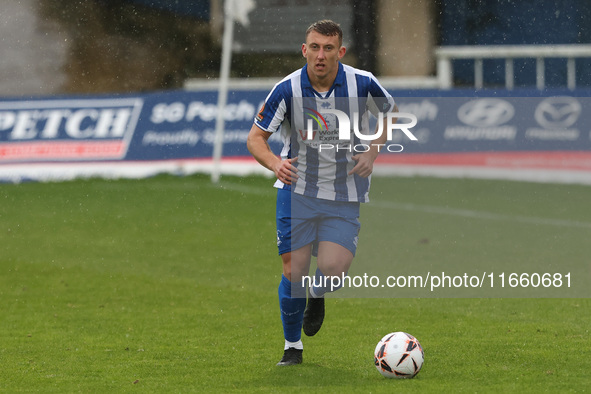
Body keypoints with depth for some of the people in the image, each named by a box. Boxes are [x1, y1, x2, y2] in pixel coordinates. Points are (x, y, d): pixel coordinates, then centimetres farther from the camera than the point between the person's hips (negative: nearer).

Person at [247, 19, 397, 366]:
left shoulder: (362, 83, -11)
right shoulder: (288, 90, -14)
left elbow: (391, 112, 10)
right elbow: (256, 137, -7)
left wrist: (373, 152, -5)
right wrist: (275, 163, -28)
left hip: (344, 195, 0)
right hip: (297, 188, 0)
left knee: (334, 269, -15)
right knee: (294, 269, -6)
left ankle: (317, 295, 24)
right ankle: (293, 347, 15)